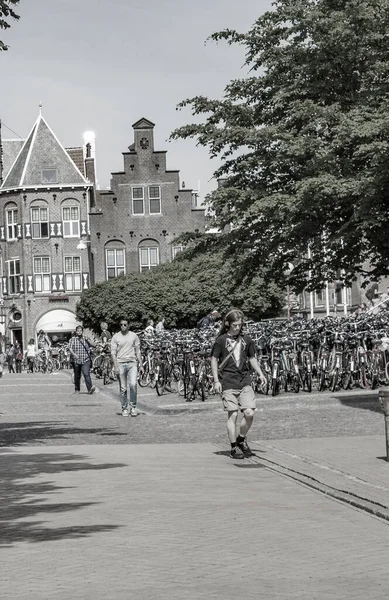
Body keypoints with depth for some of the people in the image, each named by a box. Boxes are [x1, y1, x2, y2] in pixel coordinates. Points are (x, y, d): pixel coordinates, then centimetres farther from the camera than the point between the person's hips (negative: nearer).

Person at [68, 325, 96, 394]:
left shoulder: (86, 339, 10)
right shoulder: (72, 339, 7)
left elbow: (94, 345, 1)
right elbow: (70, 348, -5)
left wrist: (87, 340, -13)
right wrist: (74, 354, -24)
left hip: (86, 360, -1)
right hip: (76, 361, 1)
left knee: (86, 374, -18)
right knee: (77, 376, 9)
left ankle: (90, 389, -27)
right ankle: (77, 390, 23)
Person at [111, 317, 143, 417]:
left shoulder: (134, 336, 8)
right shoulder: (115, 337, 3)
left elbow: (138, 351, 12)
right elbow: (113, 352, 1)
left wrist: (141, 365, 8)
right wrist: (116, 366, -9)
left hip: (132, 363, 0)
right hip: (121, 364, 0)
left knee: (133, 384, -16)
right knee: (123, 388, 3)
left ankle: (133, 407, -4)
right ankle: (124, 409, 12)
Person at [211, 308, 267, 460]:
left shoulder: (246, 339, 11)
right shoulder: (221, 340, -1)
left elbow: (252, 358, 22)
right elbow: (214, 360, 2)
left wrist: (260, 373, 10)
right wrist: (216, 381, -6)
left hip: (245, 382, 4)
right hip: (228, 383, -3)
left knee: (249, 413, -6)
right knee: (233, 415, -4)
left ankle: (241, 439, 18)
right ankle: (234, 448, 6)